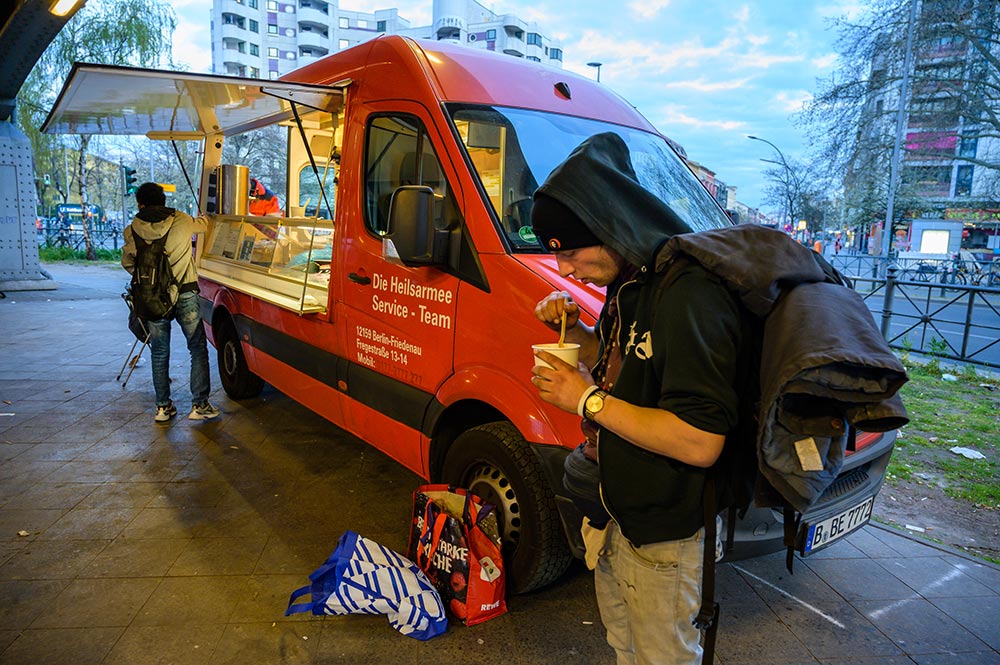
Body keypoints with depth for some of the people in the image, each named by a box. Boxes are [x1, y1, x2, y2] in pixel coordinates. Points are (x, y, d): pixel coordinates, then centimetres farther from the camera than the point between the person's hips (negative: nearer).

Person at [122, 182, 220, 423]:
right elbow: (203, 225, 20)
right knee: (198, 349, 7)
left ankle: (163, 406, 18)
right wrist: (203, 217, 43)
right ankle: (199, 404, 4)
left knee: (159, 354, 13)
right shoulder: (182, 221, -2)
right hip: (185, 295, -1)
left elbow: (127, 263, 10)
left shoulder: (132, 231, -1)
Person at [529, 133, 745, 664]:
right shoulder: (629, 281, 1)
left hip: (659, 539, -9)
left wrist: (587, 399, -26)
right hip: (614, 514, 9)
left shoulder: (689, 294, -29)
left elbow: (700, 443, -32)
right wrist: (575, 332, -3)